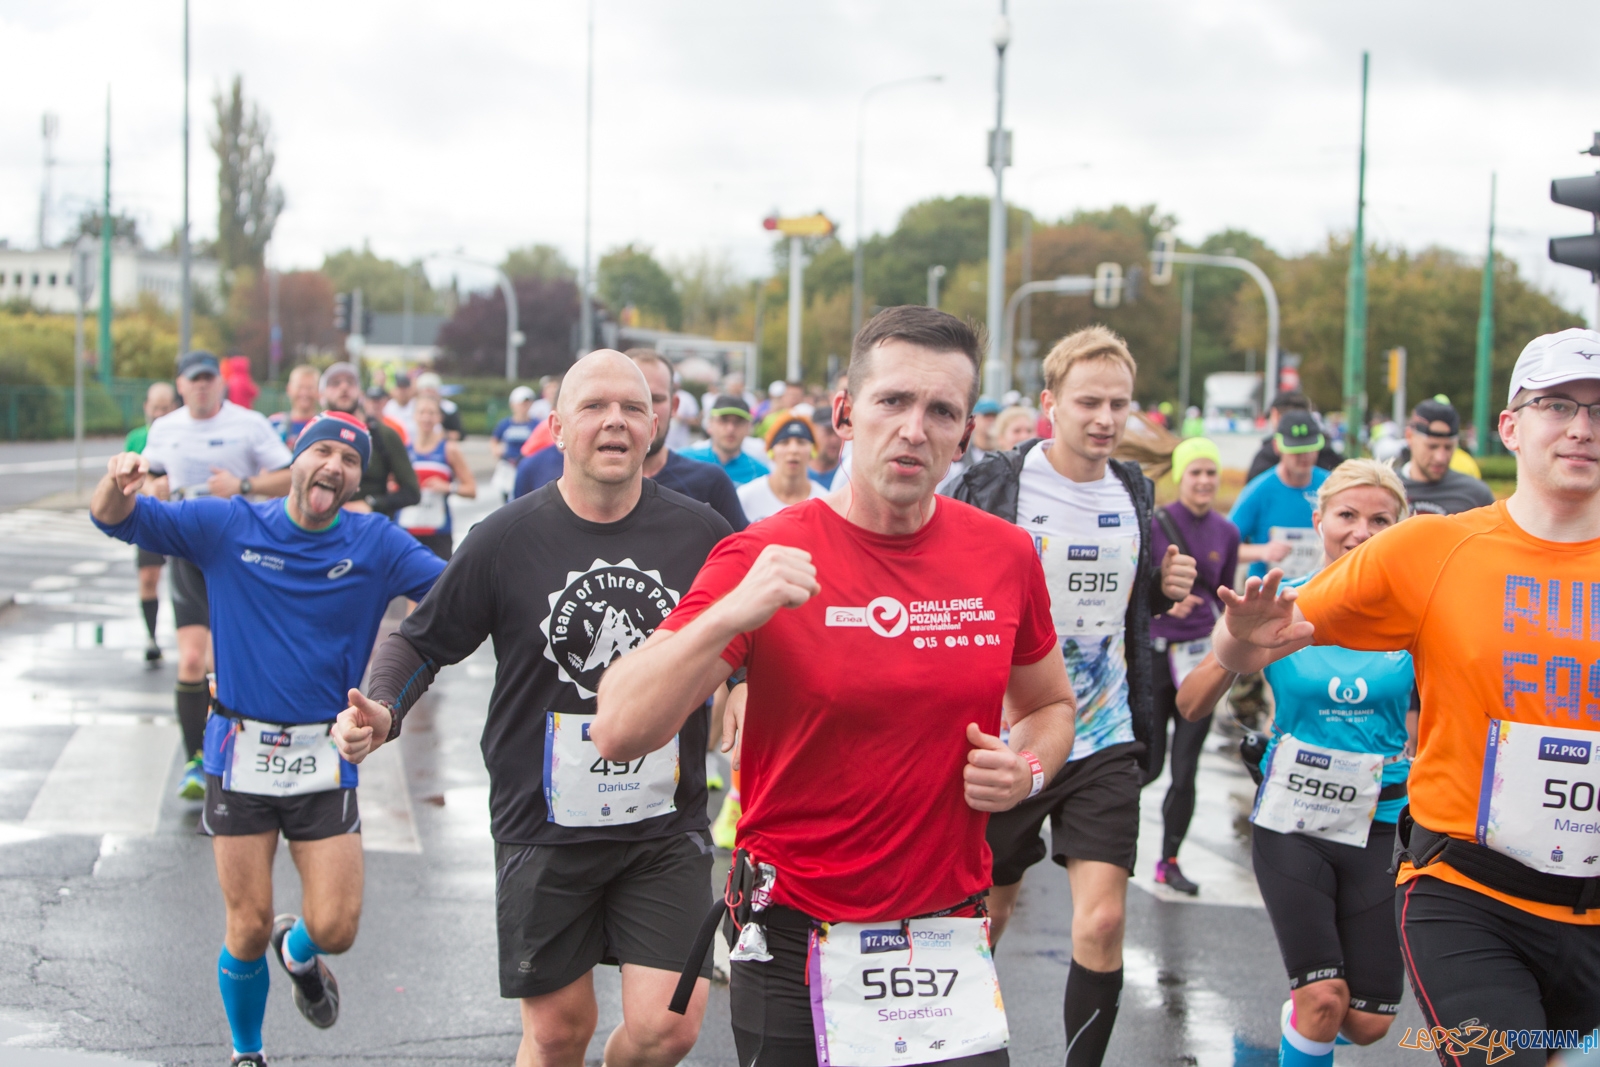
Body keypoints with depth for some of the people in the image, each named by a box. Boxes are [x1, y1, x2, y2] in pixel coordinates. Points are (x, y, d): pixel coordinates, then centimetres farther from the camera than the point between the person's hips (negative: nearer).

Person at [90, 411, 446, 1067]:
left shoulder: (376, 545, 1)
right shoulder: (227, 527, 0)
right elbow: (117, 520, -2)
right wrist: (118, 482, -25)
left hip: (326, 761, 1)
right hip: (241, 754, -1)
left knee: (336, 928, -3)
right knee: (248, 929, 3)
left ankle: (297, 951, 35)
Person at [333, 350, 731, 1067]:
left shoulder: (701, 533, -1)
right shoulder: (507, 538, -4)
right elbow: (422, 641, 4)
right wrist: (380, 711, -13)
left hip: (666, 827, 1)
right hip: (543, 828, -1)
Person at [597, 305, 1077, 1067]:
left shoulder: (1005, 555, 0)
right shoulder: (765, 557, -11)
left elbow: (1048, 705, 18)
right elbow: (619, 732, -18)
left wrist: (1026, 771, -4)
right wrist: (729, 616, -31)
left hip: (951, 944, 2)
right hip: (797, 949, -2)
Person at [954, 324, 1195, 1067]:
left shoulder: (1134, 493, 5)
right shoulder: (994, 486, -10)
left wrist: (1167, 588, -2)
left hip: (1104, 741, 3)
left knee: (1103, 922, -10)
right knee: (988, 909, 12)